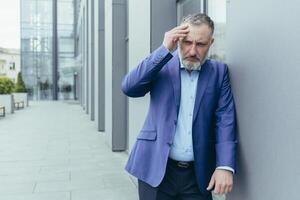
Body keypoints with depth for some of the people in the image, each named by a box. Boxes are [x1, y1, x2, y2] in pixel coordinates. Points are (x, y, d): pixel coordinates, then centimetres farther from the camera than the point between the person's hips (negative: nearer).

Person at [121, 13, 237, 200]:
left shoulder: (219, 71, 2)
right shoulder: (161, 63, 0)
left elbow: (225, 120, -4)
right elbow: (129, 87, -14)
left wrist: (225, 166, -16)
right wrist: (165, 49, -18)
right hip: (156, 168, -1)